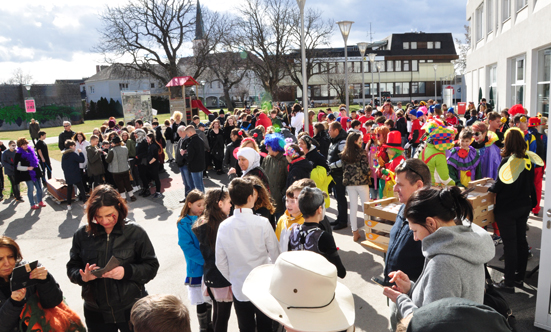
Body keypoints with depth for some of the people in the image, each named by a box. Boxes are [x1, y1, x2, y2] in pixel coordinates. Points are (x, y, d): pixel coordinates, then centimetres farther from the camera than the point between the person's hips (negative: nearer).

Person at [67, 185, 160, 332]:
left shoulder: (135, 232, -10)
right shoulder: (82, 235, -2)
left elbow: (152, 266, -8)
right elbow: (72, 269, 4)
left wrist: (127, 271, -25)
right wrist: (83, 277, -18)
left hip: (132, 309, -2)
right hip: (96, 313, 3)